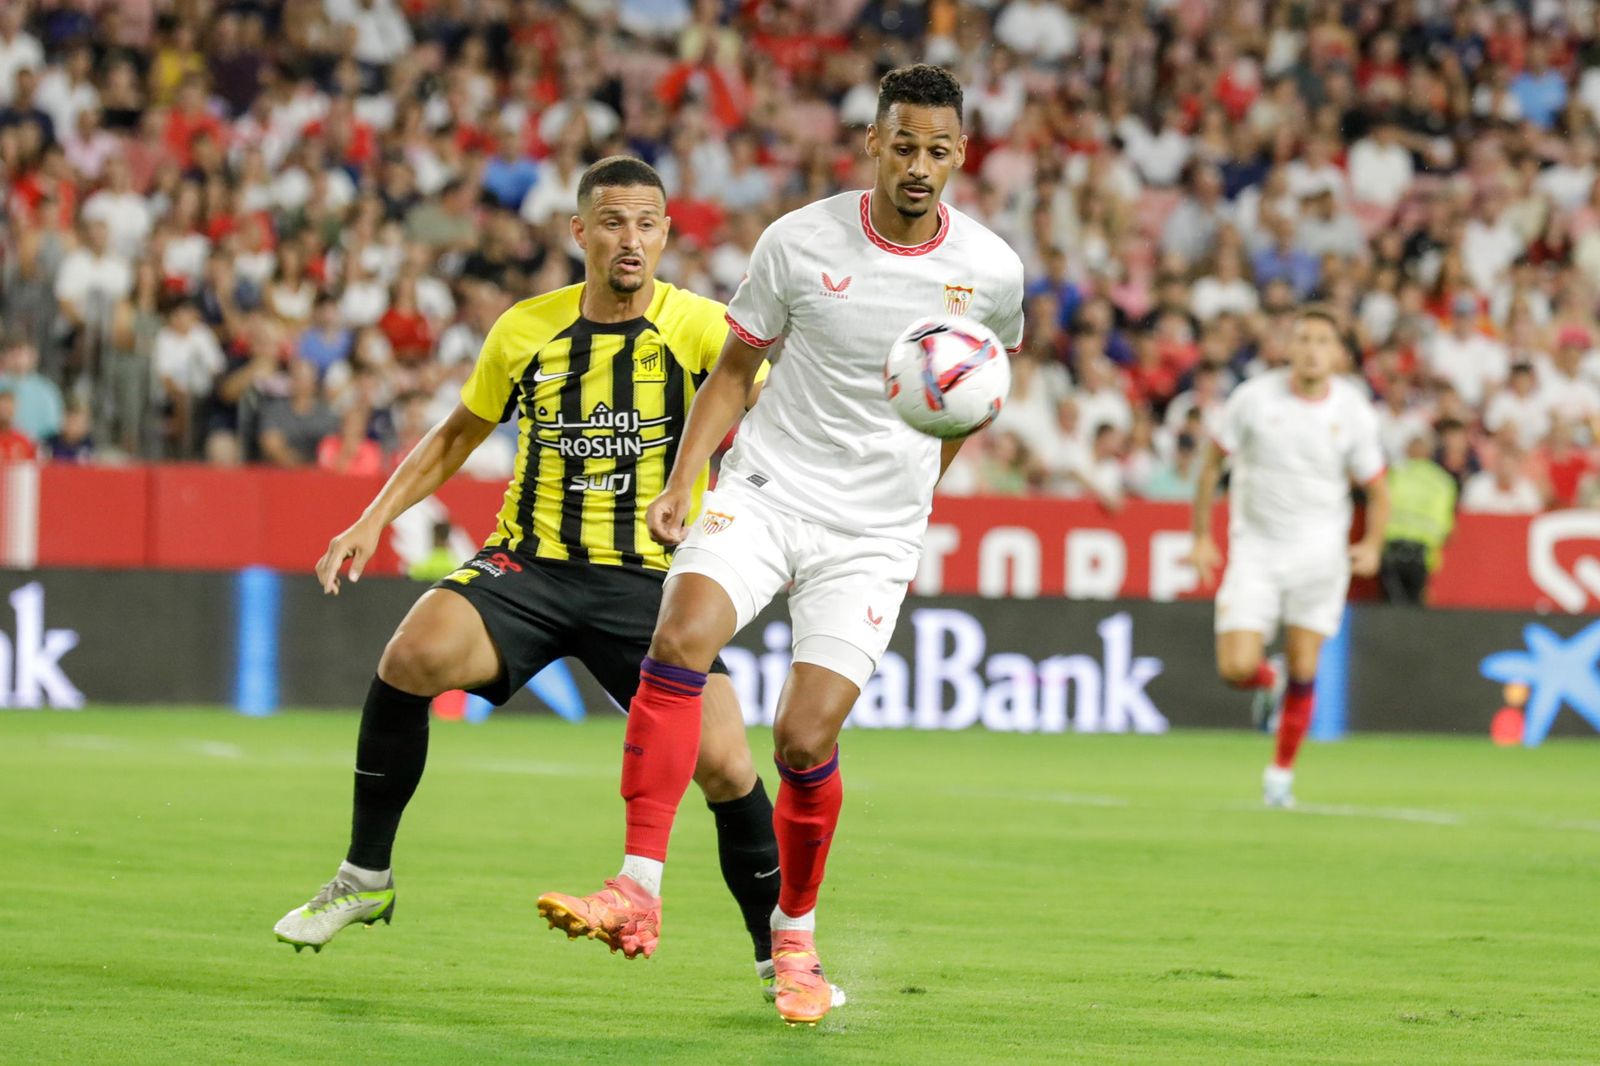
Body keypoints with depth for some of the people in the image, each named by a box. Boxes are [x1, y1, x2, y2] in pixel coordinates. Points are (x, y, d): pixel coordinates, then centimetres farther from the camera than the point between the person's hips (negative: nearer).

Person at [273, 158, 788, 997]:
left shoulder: (700, 328, -4)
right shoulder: (526, 330, 4)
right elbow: (458, 434, 19)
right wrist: (375, 518, 10)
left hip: (649, 580, -1)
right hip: (530, 562, 1)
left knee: (723, 764, -16)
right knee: (412, 656, -27)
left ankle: (779, 951, 9)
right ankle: (365, 878, -9)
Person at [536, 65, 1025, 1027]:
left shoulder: (991, 270, -4)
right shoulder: (800, 241, -6)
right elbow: (736, 369, 6)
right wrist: (681, 484, -5)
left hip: (874, 533, 0)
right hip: (765, 491, 0)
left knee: (806, 740, -10)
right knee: (680, 638, -28)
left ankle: (795, 938, 17)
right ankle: (640, 892, -28)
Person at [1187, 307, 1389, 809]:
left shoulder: (1353, 411, -6)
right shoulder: (1254, 398, -9)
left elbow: (1377, 489, 4)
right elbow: (1212, 461, 4)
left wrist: (1371, 545, -11)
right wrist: (1201, 537, 2)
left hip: (1319, 551, 0)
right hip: (1255, 549, 0)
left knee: (1303, 670, -3)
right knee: (1236, 667, -11)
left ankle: (1282, 772, 16)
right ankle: (1269, 681, 27)